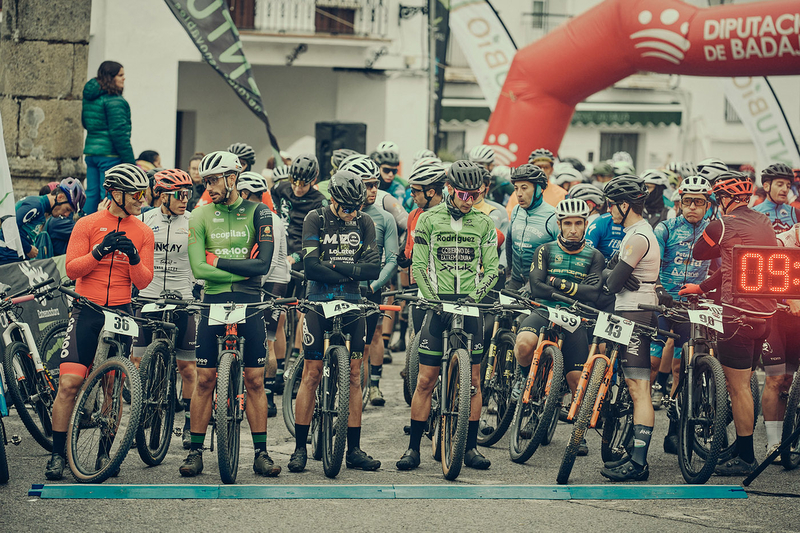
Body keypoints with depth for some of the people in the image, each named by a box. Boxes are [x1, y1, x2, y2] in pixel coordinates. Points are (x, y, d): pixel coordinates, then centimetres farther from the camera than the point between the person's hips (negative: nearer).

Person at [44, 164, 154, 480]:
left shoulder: (142, 232, 8)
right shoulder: (88, 224, 2)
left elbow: (143, 281, 3)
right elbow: (71, 269, -5)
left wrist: (134, 258, -16)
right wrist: (100, 250, -19)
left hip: (120, 312, 2)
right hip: (87, 311, -2)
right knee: (69, 383, -11)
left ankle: (104, 454, 16)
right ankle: (57, 455, -4)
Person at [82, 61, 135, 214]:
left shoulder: (89, 97, 11)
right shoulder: (114, 100, -15)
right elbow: (118, 132, -18)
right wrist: (130, 161, -15)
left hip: (91, 151, 8)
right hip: (109, 154, -8)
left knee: (91, 195, 12)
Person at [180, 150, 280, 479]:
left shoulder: (258, 213, -1)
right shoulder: (200, 216, 2)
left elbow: (263, 264, -11)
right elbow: (198, 269, -8)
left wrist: (218, 260, -12)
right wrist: (242, 270, -12)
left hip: (249, 303, -1)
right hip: (214, 302, 1)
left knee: (255, 381, 1)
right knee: (204, 380, 0)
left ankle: (261, 453, 7)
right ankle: (195, 451, 8)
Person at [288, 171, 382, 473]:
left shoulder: (364, 223, 5)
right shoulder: (316, 219, -3)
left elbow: (373, 269, -3)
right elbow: (311, 266, -14)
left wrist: (336, 266, -12)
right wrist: (350, 274, -11)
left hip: (352, 302, 3)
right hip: (319, 300, -3)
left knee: (354, 376, 3)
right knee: (311, 374, -4)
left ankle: (354, 449, 8)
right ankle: (300, 448, 2)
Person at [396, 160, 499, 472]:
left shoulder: (484, 224, 7)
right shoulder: (429, 220, 3)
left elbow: (491, 269, 6)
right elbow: (418, 265, 1)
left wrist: (476, 296, -11)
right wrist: (432, 297, -11)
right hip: (438, 305, -1)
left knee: (473, 381, 2)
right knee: (425, 381, -3)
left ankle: (471, 447, 11)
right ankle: (413, 447, 3)